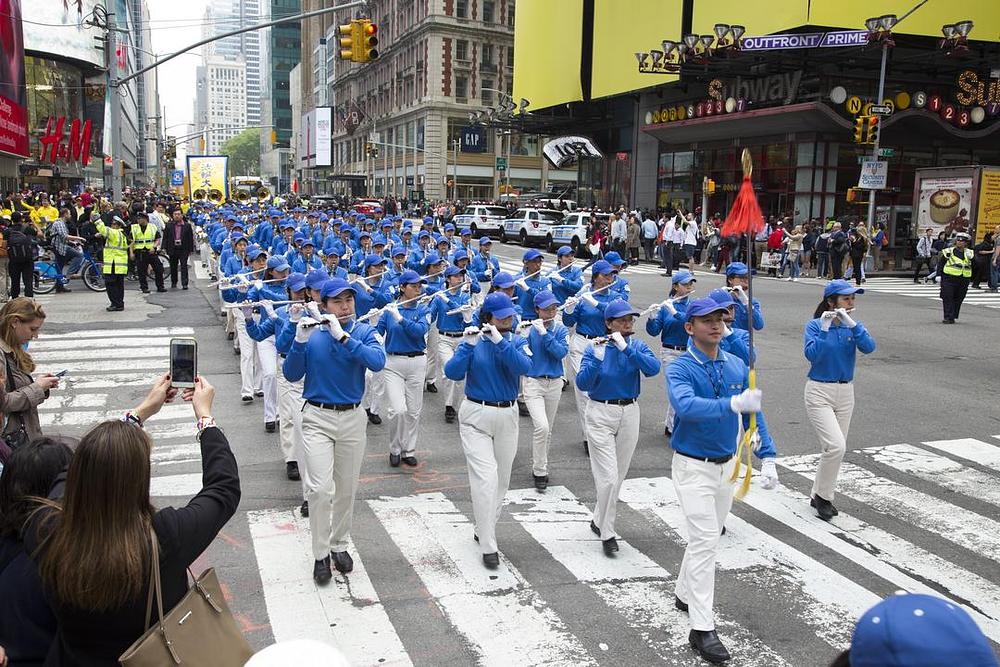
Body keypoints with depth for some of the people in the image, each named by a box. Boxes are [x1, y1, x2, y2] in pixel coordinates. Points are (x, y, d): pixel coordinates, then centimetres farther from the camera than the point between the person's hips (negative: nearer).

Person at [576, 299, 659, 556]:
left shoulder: (637, 346, -1)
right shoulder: (595, 348, -9)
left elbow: (653, 369, -20)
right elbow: (582, 384, -18)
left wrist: (626, 347, -29)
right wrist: (597, 358, -31)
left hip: (629, 414, 4)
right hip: (601, 414, -4)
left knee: (619, 475, 14)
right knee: (609, 477, -9)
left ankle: (599, 520, 34)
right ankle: (607, 534, 5)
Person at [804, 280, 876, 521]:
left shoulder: (852, 326, 2)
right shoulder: (814, 325, -8)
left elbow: (869, 347, -15)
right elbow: (811, 354, -22)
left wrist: (852, 324, -25)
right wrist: (824, 329, -27)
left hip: (845, 392, 5)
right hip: (819, 392, -5)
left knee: (835, 448, 11)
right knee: (836, 446, -17)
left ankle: (818, 495, 28)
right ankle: (823, 496, 3)